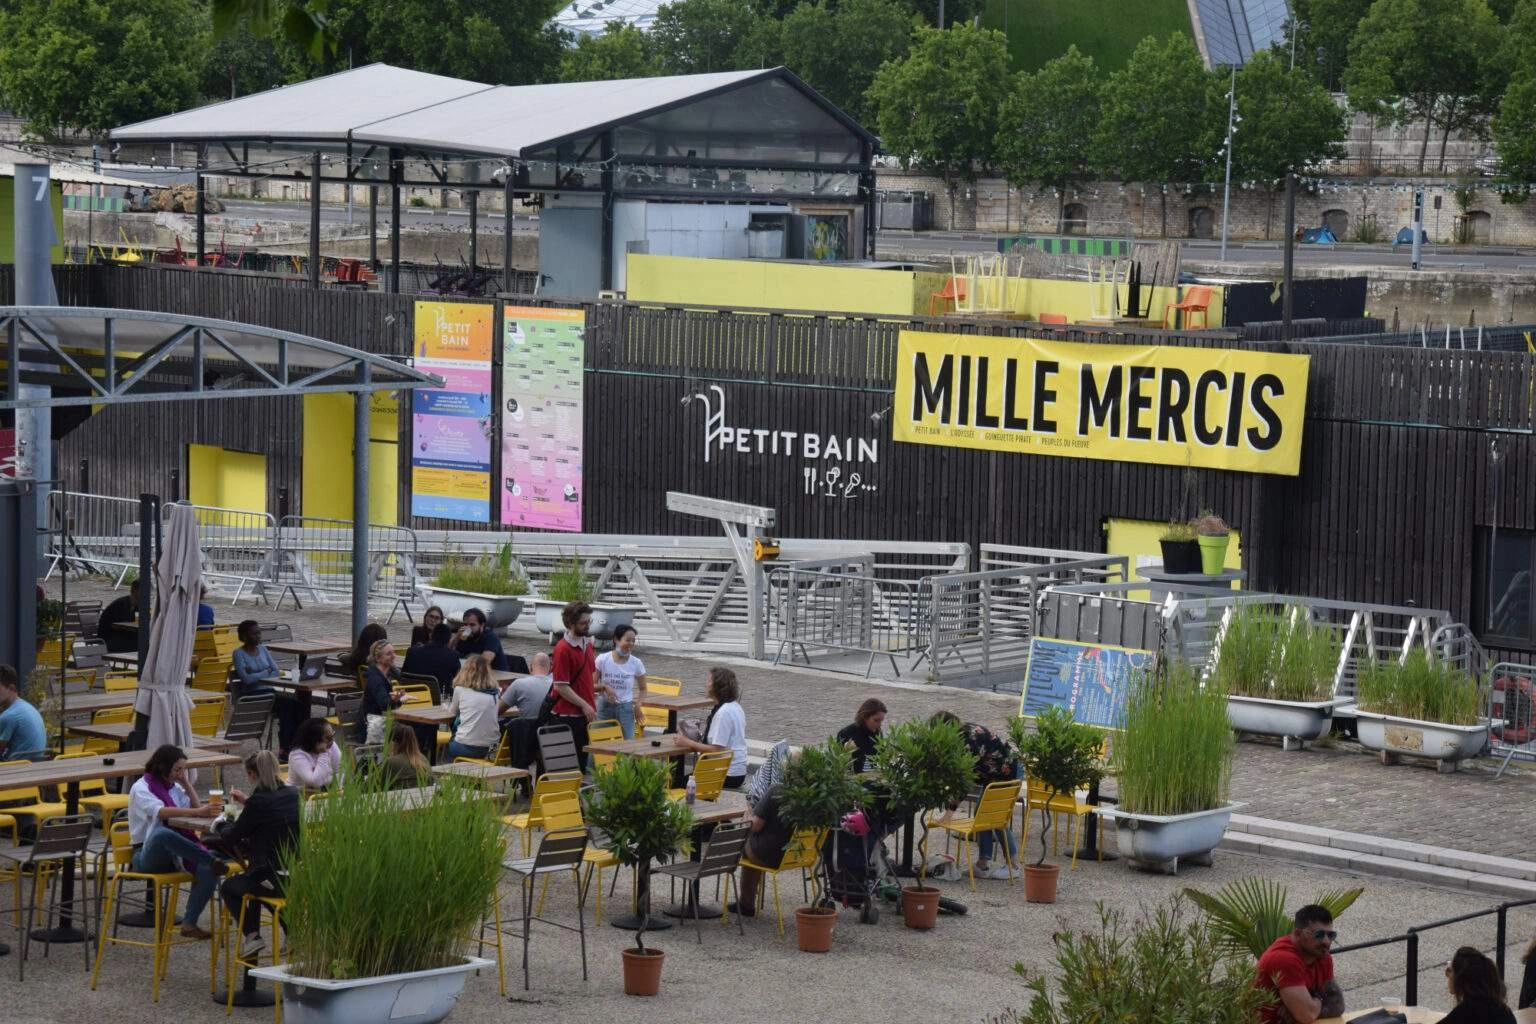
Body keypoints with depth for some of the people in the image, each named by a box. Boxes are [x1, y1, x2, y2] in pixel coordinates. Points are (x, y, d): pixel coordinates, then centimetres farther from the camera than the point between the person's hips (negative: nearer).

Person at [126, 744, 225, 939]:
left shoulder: (174, 787, 19)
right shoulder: (141, 789, -4)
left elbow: (196, 807, 12)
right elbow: (161, 812, -24)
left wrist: (186, 782, 6)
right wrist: (197, 812, -37)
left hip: (175, 854, 6)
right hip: (147, 856, -6)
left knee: (208, 871, -25)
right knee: (162, 833, -42)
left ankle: (189, 923, -20)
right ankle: (213, 860, -40)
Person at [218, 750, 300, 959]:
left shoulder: (257, 802, -15)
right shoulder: (292, 795, 3)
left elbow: (232, 837, -3)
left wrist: (221, 828, 19)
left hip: (272, 878, -6)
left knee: (228, 888, 22)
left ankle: (251, 935, 5)